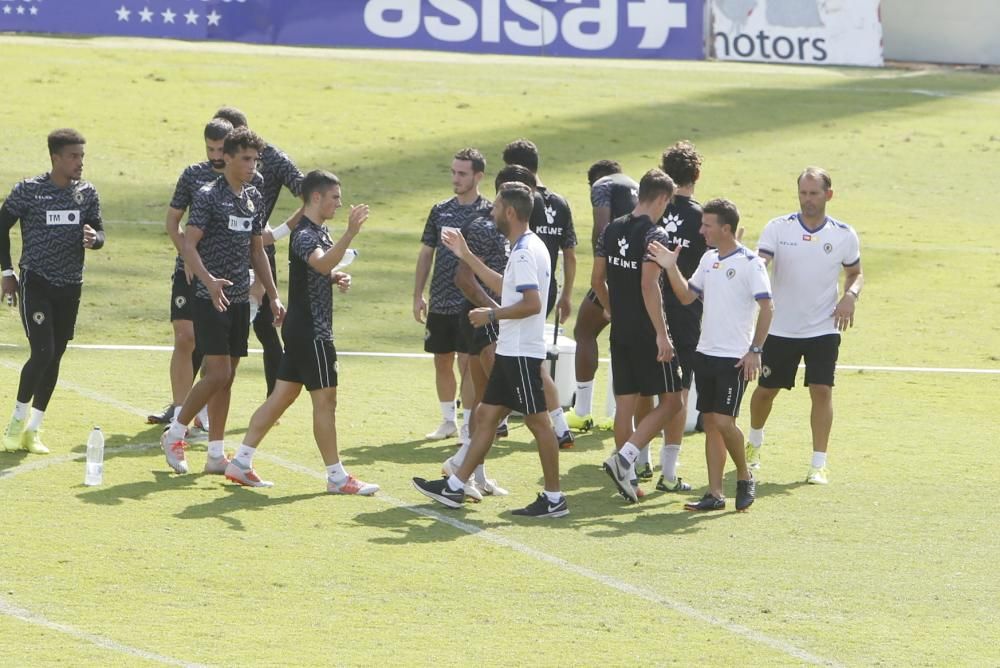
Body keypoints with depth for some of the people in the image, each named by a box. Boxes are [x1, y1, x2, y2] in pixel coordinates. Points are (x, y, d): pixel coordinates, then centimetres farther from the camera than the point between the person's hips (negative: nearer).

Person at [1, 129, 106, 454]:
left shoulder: (87, 193, 3)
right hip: (36, 283, -5)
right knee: (42, 352, -16)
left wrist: (93, 239, -17)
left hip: (70, 286, 5)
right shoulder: (28, 191, -8)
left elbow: (99, 234, 8)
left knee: (55, 357, 6)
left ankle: (32, 430, 15)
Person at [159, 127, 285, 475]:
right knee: (218, 374, -12)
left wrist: (273, 295, 16)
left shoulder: (254, 199, 11)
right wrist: (209, 280, -31)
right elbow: (188, 245, -16)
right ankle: (175, 433, 6)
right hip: (211, 299, -7)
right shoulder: (208, 196, -10)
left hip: (240, 300, 7)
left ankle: (216, 454, 11)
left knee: (226, 378, 7)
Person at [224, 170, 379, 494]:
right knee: (325, 399, -4)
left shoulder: (320, 231, 14)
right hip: (310, 330, -10)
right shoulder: (304, 235, -18)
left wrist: (336, 278, 10)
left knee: (283, 395, 11)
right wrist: (350, 233, -49)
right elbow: (322, 262, -39)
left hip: (301, 329, 10)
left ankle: (241, 462, 13)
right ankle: (337, 476, 2)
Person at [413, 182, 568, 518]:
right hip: (510, 351, 11)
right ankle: (455, 487, 17)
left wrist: (492, 314, -17)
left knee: (538, 420, -5)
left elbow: (532, 303, -27)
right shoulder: (526, 248, 15)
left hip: (522, 353, -11)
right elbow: (505, 287, 29)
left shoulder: (525, 252, -18)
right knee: (486, 415, 12)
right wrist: (467, 256, 30)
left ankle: (554, 498, 0)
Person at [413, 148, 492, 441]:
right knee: (442, 362, 11)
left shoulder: (489, 212, -5)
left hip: (470, 304, -5)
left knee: (467, 362, -7)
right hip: (440, 303, 5)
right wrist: (418, 296, 9)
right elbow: (426, 253, 13)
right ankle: (448, 421, 23)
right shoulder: (441, 210, 9)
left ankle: (468, 426, 0)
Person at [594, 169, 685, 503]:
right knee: (670, 400, 1)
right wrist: (662, 334, -21)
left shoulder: (612, 230, 7)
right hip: (647, 333, -7)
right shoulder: (653, 234, -15)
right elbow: (648, 286, -22)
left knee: (625, 403, 10)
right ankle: (625, 457, -13)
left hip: (620, 332, 7)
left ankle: (627, 477, 11)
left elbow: (597, 280, 13)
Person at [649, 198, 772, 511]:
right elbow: (687, 296, 17)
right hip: (706, 353, 7)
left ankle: (745, 478, 10)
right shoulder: (709, 259, 11)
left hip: (735, 357, -7)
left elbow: (766, 307, -12)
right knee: (710, 423, 6)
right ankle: (715, 494, 9)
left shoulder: (749, 263, -11)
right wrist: (671, 268, 4)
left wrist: (755, 350, -15)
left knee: (723, 420, -12)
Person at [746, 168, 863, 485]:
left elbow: (855, 273, 13)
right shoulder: (778, 228, -6)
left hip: (824, 329, 0)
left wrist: (850, 295, -8)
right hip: (780, 328, 0)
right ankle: (754, 442, 38)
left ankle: (818, 464, -3)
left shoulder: (844, 235, -1)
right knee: (766, 389, 10)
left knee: (822, 390, -10)